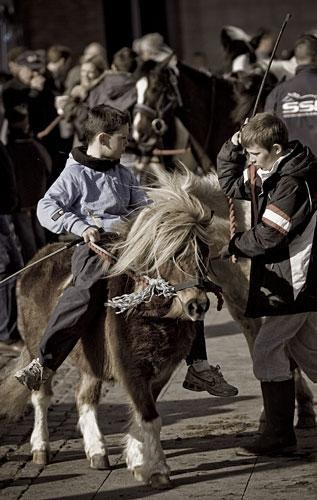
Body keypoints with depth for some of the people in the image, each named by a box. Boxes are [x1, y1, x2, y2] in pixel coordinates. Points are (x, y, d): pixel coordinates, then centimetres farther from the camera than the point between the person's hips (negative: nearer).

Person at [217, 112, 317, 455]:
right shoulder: (266, 174, 10)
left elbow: (267, 236, -21)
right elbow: (230, 184, 22)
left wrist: (233, 246, -6)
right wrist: (232, 147, 8)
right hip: (289, 281, 10)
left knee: (267, 351, -8)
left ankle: (280, 434, -2)